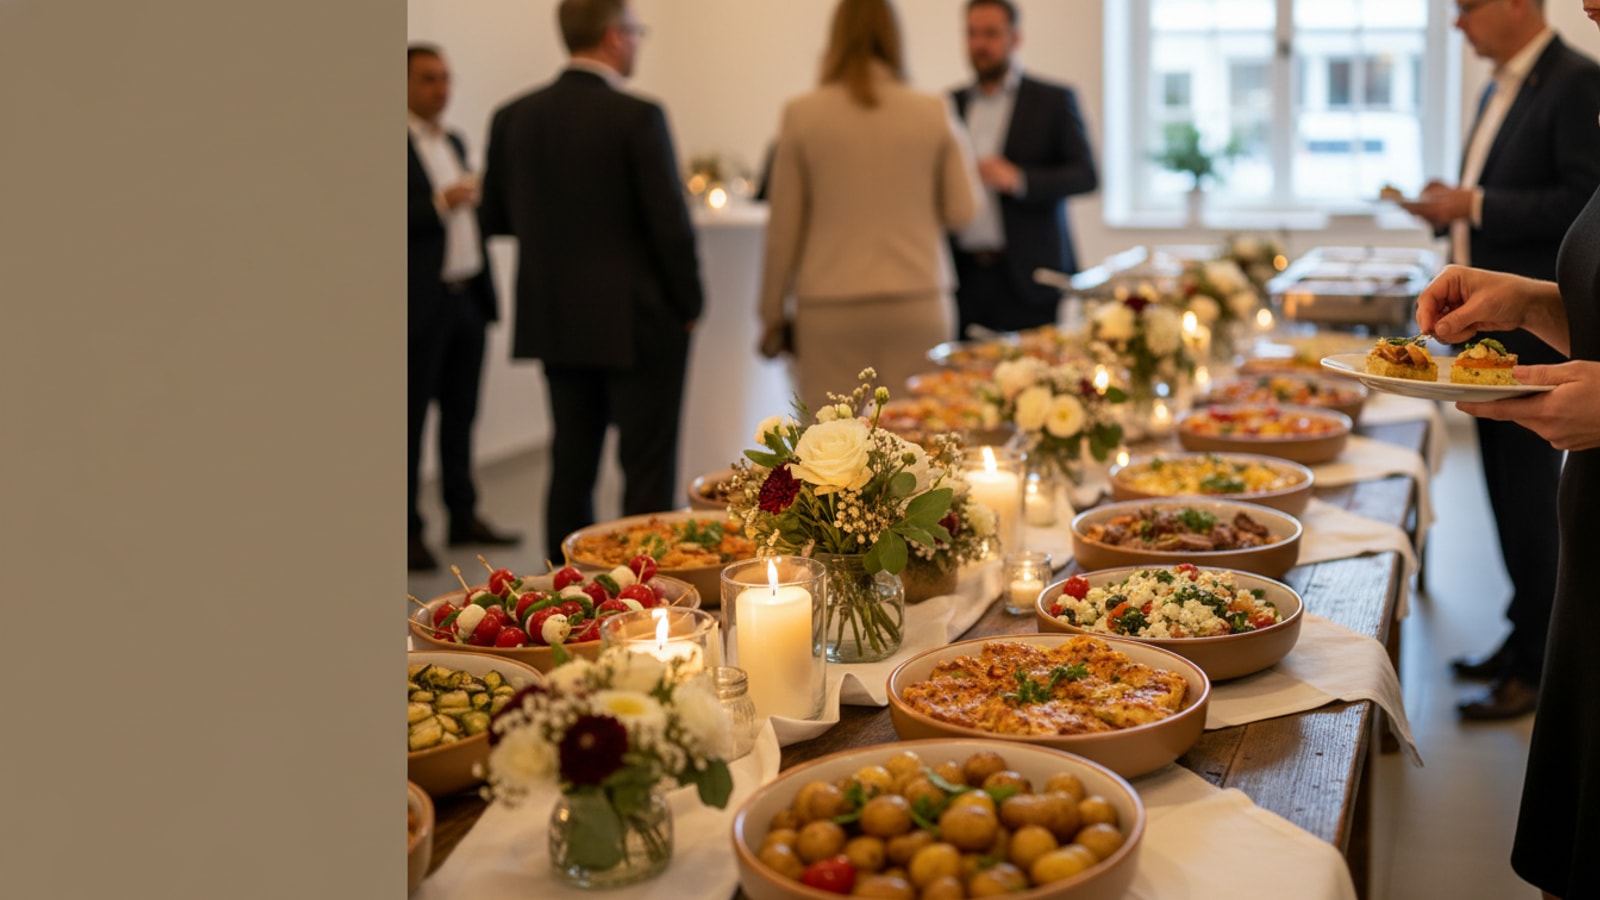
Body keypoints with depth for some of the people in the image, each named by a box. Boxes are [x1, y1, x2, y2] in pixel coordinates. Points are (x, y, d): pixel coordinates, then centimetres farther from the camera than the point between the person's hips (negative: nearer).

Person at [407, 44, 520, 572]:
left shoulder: (454, 143, 17)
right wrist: (441, 204, -23)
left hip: (466, 296, 8)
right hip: (421, 305, -8)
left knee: (461, 415, 13)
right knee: (411, 419, -1)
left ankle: (463, 518, 22)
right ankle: (409, 531, 5)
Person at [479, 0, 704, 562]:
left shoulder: (512, 118, 2)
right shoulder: (636, 118, -15)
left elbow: (495, 218, 9)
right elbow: (670, 222, -16)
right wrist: (688, 305, -2)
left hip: (554, 322, 6)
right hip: (635, 324, -6)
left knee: (571, 465, 14)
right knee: (648, 472, 2)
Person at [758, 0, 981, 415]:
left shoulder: (801, 113, -1)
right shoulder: (934, 111, 0)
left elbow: (784, 225, 2)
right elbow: (962, 210, 4)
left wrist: (772, 312, 11)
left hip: (831, 306, -1)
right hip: (917, 301, 1)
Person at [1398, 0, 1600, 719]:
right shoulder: (1501, 90, 16)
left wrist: (1476, 205, -19)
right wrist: (1451, 208, 5)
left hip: (1534, 328, -9)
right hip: (1488, 323, 9)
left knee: (1529, 492, -3)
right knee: (1508, 489, 15)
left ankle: (1535, 667, 7)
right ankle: (1524, 638, 27)